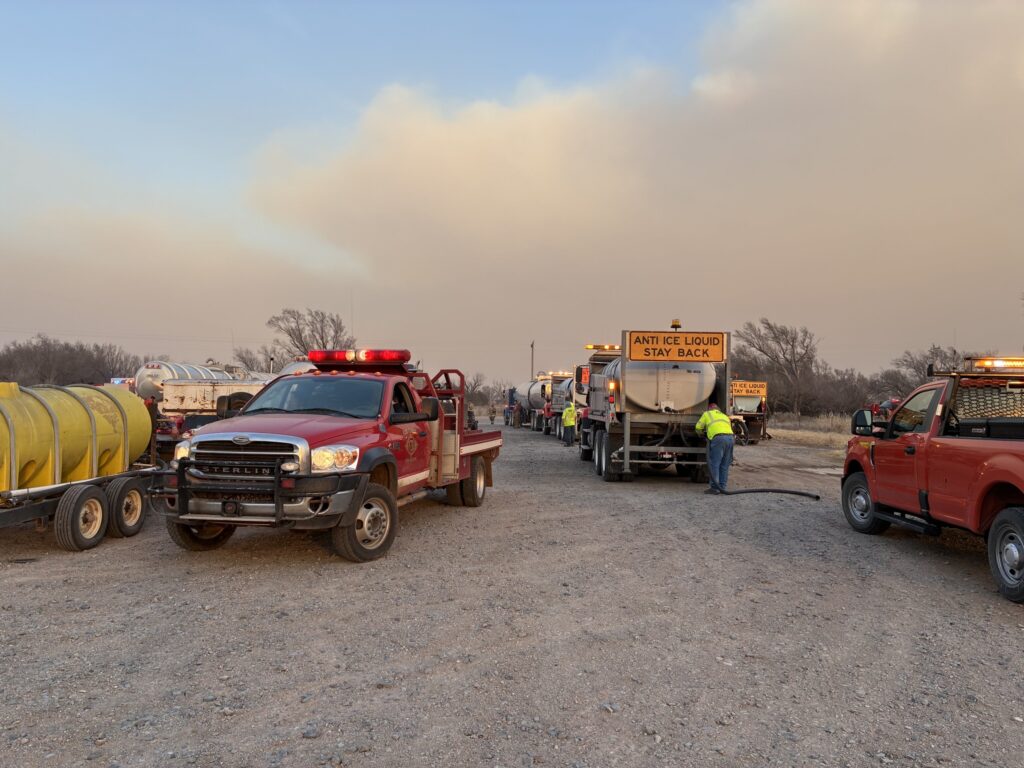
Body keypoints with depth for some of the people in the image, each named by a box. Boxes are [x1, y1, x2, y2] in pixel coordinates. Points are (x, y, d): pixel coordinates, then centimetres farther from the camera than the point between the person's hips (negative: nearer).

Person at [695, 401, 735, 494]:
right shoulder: (725, 416, 35)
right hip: (730, 437, 5)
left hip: (718, 438, -5)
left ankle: (715, 488, -5)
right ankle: (722, 487, 13)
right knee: (724, 465, 11)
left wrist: (701, 433, 47)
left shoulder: (707, 414, 22)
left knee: (714, 464, -2)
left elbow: (698, 427, 26)